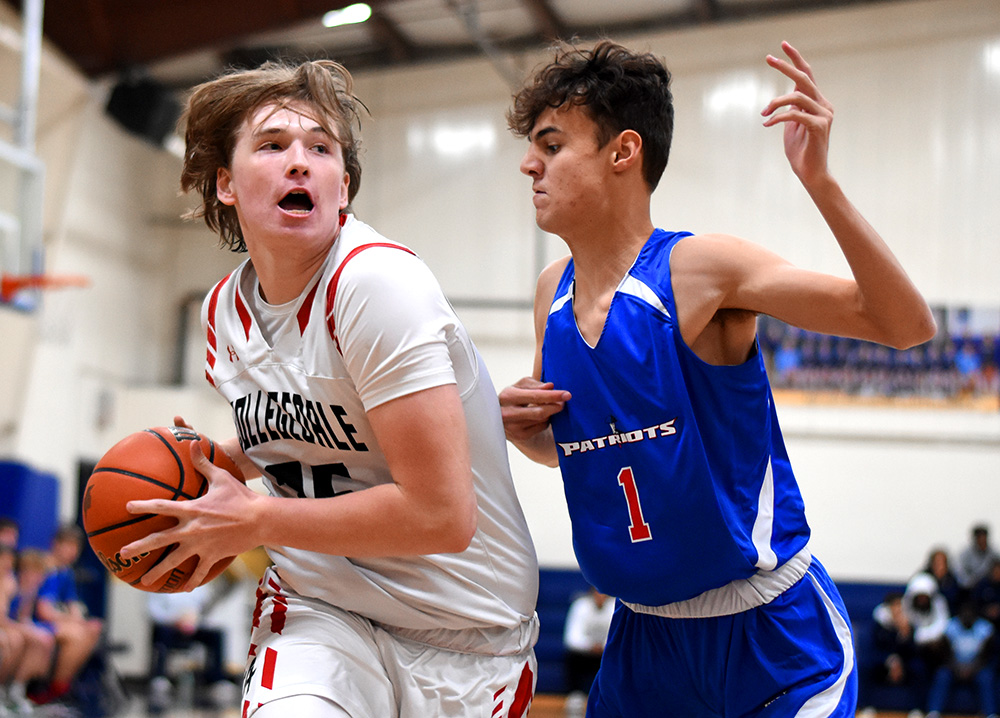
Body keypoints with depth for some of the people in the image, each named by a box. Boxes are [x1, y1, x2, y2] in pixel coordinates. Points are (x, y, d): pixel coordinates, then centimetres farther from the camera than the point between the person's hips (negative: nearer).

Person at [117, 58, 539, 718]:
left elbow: (441, 515, -25)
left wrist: (253, 521, -16)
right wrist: (212, 461, 2)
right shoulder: (224, 310, 2)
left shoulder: (377, 281, -20)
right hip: (318, 599, 4)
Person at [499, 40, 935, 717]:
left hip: (772, 635, -6)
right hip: (644, 634, 6)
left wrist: (821, 182, -31)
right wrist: (520, 426, -5)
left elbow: (907, 324, -21)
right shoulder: (553, 293, 2)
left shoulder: (698, 268, -16)